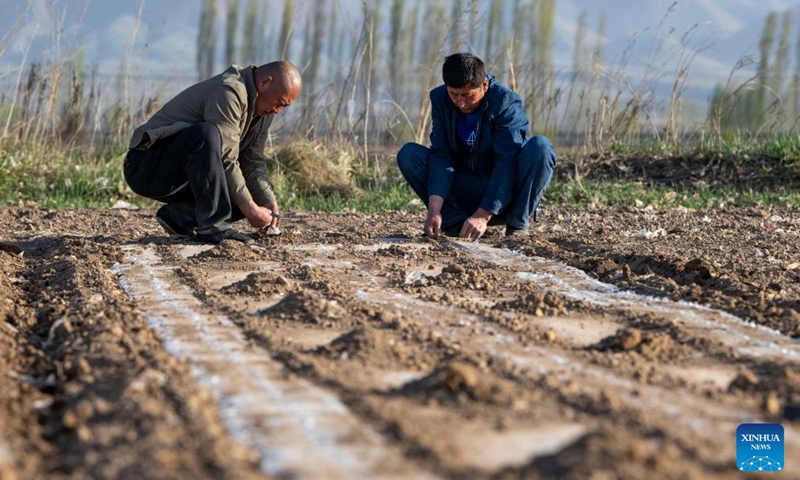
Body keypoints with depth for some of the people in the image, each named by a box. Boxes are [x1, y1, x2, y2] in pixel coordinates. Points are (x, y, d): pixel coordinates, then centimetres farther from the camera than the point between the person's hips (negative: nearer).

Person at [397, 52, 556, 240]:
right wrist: (434, 210, -29)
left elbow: (506, 163, -27)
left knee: (541, 147, -30)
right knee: (408, 154, -16)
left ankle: (517, 225, -14)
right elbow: (441, 155, -15)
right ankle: (456, 220, -14)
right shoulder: (440, 99, -10)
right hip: (465, 190, 3)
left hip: (504, 191, -3)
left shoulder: (507, 103, -20)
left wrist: (483, 215, -36)